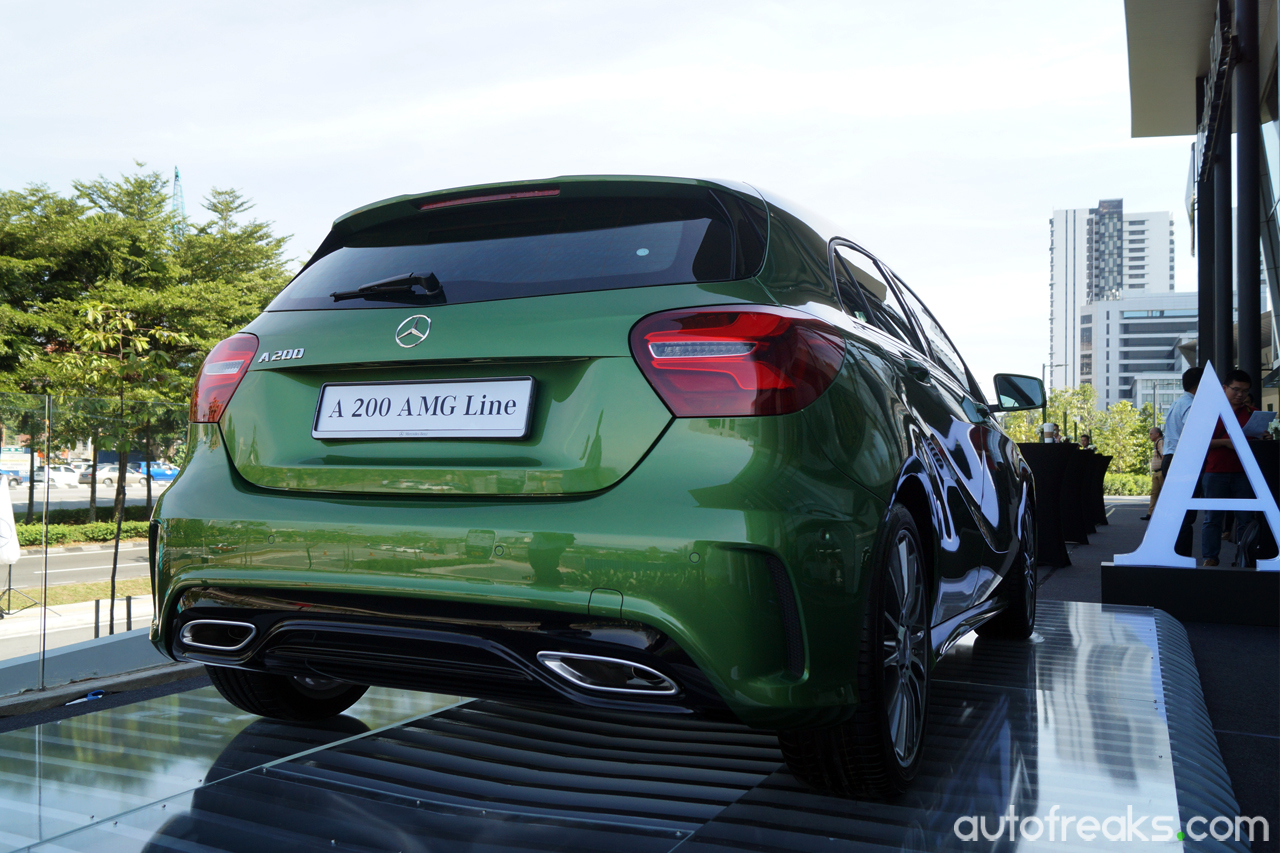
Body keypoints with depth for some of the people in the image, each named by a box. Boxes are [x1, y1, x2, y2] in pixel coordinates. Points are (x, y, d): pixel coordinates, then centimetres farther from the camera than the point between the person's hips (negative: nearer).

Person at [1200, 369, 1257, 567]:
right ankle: (1210, 557, 6)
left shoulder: (1252, 413, 13)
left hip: (1243, 473, 2)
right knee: (1213, 517, 1)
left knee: (1246, 517, -1)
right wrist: (1225, 442, -14)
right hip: (1215, 472, -2)